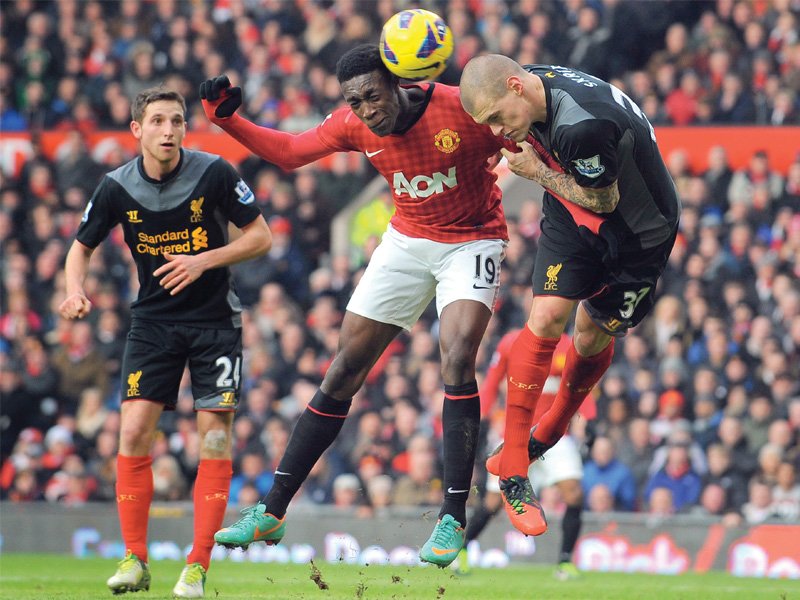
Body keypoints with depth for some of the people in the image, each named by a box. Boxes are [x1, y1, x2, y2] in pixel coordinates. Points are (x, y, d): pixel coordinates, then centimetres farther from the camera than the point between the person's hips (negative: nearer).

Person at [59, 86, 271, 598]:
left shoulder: (215, 174, -13)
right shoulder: (118, 187, -6)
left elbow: (260, 237, -5)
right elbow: (82, 247, 7)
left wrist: (205, 260, -19)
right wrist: (75, 290, -14)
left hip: (215, 320, -2)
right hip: (153, 321, 2)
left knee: (215, 435, -9)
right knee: (134, 430, -10)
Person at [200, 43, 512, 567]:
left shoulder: (462, 109, -26)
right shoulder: (353, 125, -12)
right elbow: (289, 151, 1)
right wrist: (227, 119, -12)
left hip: (472, 240, -4)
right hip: (408, 241, 4)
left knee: (457, 358, -26)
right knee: (345, 370, 2)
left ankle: (454, 520, -19)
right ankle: (272, 512, 8)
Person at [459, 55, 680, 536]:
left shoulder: (585, 125, -39)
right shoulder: (534, 83, -13)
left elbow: (603, 200, -23)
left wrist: (537, 172, -17)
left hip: (639, 233, -5)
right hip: (571, 219, 5)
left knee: (593, 338, 8)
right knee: (547, 318, -12)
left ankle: (552, 429, 39)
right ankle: (513, 470, -8)